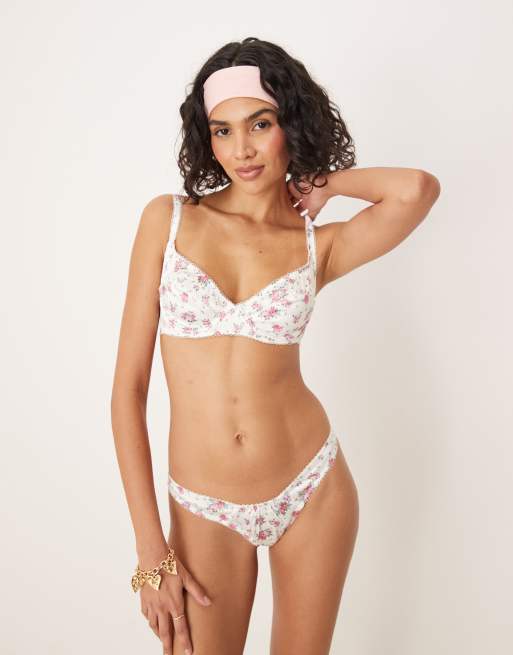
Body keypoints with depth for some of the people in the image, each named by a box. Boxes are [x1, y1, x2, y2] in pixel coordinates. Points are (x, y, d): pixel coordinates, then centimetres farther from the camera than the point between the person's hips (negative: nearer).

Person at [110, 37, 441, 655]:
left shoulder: (318, 245, -1)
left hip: (313, 489, 1)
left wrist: (319, 182, -3)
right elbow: (128, 387, -6)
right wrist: (151, 548, -8)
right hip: (204, 510, -1)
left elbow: (417, 188, -22)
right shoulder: (168, 218, -4)